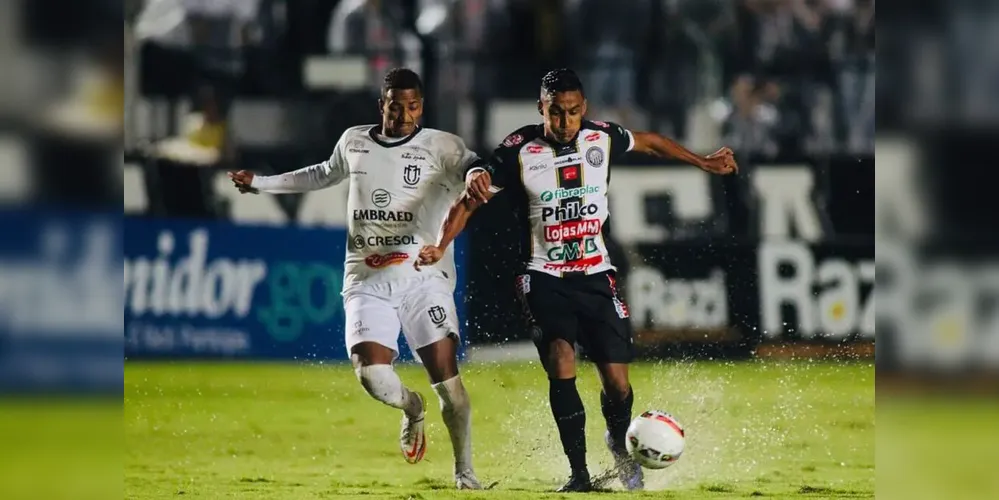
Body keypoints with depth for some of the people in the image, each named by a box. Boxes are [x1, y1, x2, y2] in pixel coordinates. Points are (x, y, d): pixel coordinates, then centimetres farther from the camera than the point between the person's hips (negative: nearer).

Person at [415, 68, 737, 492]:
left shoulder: (602, 138, -3)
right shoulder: (519, 151, -11)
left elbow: (647, 142, 18)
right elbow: (471, 199, -6)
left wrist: (703, 163, 24)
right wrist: (441, 246, -19)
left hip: (595, 276, 3)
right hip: (545, 278, -2)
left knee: (617, 381, -3)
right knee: (561, 361, -24)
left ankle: (619, 445, 31)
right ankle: (579, 473, -15)